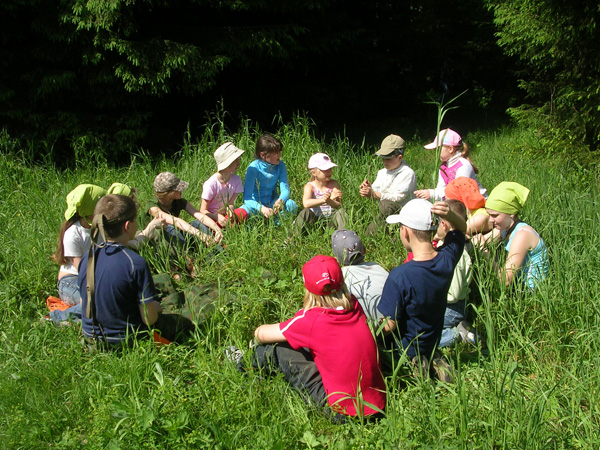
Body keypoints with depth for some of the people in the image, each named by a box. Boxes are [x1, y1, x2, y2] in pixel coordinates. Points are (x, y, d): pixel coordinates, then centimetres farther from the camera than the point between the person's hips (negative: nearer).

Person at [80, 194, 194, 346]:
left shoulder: (87, 257, -7)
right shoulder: (136, 263, -26)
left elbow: (83, 302, 6)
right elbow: (149, 319, -22)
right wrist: (156, 307, 2)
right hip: (125, 338, -6)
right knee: (186, 322, 13)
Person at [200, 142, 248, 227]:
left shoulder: (236, 180, -2)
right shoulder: (211, 184, -18)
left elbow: (230, 203, -1)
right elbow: (203, 211, -13)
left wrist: (230, 210, -26)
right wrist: (217, 217, -33)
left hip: (225, 215, 4)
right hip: (211, 217, -4)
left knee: (243, 213, -28)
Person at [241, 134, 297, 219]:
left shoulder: (280, 165, -5)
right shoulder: (253, 168, -18)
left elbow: (285, 189, -12)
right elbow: (247, 198, -23)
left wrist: (280, 200, -37)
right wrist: (261, 208, -43)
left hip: (272, 202, 3)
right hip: (256, 203, -3)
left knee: (291, 205, -29)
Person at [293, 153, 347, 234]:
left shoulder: (334, 184, -3)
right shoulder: (310, 186, -9)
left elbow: (338, 205, -14)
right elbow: (306, 203, -30)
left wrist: (329, 201, -38)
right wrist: (323, 200, -42)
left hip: (331, 218, 1)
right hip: (315, 219, -1)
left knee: (341, 211, -25)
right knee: (305, 213, -29)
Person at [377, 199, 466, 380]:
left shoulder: (400, 276, -34)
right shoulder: (447, 259, -16)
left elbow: (389, 326, -27)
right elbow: (461, 228, 5)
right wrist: (449, 214, -17)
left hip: (404, 350, -6)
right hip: (431, 344, 6)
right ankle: (431, 361, 6)